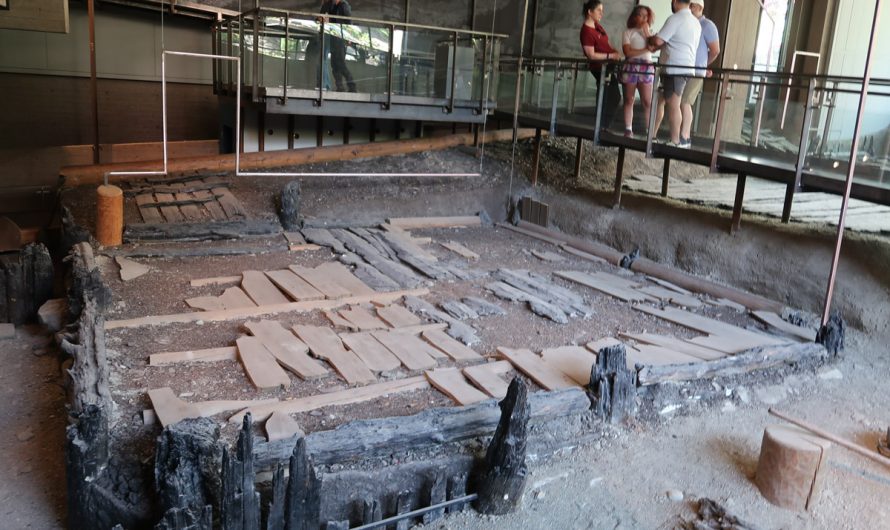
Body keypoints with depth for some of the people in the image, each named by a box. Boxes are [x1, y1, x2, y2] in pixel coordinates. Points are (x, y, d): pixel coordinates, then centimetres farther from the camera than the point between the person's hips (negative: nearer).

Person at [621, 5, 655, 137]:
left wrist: (646, 33, -1)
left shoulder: (650, 33, 17)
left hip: (646, 68, 1)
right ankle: (628, 129, 4)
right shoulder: (628, 32, 6)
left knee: (647, 101, -7)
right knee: (629, 100, 1)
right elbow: (628, 52, -7)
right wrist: (645, 49, -8)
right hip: (631, 67, -1)